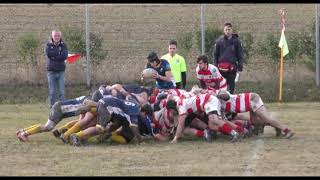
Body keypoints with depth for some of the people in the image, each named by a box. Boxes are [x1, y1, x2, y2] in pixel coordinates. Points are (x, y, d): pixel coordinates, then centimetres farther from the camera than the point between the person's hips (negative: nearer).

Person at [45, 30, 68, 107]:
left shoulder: (63, 45, 7)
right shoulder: (48, 45, 6)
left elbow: (65, 56, -9)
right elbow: (48, 53, -14)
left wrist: (53, 56, -11)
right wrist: (59, 53, -8)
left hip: (61, 71, 1)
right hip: (51, 72, -1)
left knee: (62, 91, -2)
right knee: (52, 92, 0)